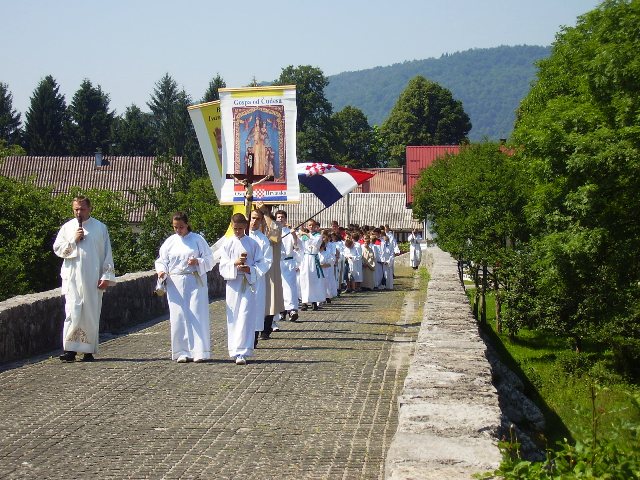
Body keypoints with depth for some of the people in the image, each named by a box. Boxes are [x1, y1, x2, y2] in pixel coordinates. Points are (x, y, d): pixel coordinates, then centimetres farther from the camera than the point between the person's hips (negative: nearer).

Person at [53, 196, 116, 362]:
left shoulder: (100, 228, 5)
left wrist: (107, 276, -2)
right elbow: (57, 249, 7)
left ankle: (89, 350, 9)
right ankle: (70, 349, -7)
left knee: (91, 315, 2)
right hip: (72, 278, 0)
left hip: (93, 278, 0)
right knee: (73, 312, -9)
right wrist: (73, 240, -7)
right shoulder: (67, 227, 10)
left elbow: (107, 253, 4)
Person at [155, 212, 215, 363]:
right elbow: (161, 261, 12)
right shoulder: (170, 242, 9)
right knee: (178, 317, 0)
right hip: (175, 285, 2)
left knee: (196, 315, -6)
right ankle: (182, 352, 5)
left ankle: (200, 352, -3)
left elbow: (209, 260, 3)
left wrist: (198, 262, -17)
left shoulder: (197, 239, 2)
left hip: (195, 283, -2)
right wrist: (161, 271, -9)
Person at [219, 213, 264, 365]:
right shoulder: (228, 244, 7)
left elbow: (259, 263, 5)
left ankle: (242, 352, -14)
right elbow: (222, 266, 2)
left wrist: (249, 269, -14)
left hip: (248, 283, -2)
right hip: (233, 283, 2)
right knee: (233, 318, 5)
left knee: (245, 317, -10)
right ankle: (235, 351, 16)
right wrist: (235, 263, -16)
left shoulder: (253, 243, 4)